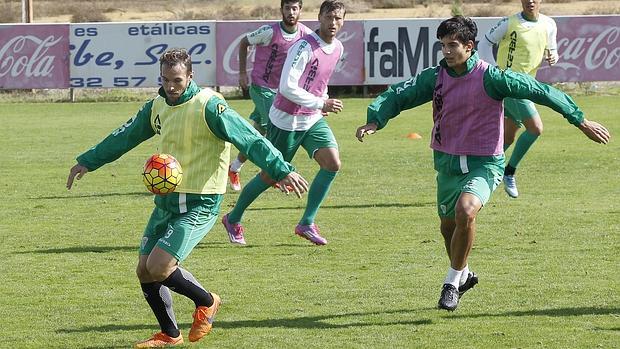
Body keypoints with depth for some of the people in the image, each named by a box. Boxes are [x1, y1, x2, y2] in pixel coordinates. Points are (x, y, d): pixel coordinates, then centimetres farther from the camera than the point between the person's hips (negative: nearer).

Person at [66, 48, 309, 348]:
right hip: (165, 201, 7)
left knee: (158, 267, -18)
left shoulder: (209, 106, -14)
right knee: (144, 271, 5)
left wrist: (281, 170, -28)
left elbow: (249, 139, -19)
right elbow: (124, 137, 22)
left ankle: (206, 302, 9)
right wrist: (87, 162, 27)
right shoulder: (158, 106, 8)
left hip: (199, 206, -7)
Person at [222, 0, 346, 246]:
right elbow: (287, 87, -28)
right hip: (286, 121, -7)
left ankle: (307, 223, -2)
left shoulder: (337, 49, 4)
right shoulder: (305, 47, -23)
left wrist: (323, 100, 11)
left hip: (313, 119, 7)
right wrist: (320, 103, -26)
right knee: (270, 176, 4)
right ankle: (233, 220, 25)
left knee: (333, 163, -12)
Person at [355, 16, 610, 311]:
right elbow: (397, 96, 1)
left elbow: (539, 91, -11)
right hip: (447, 162, 5)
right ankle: (463, 275, 48)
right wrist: (374, 121, -20)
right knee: (447, 225, 17)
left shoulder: (490, 77, -16)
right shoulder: (435, 77, -3)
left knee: (465, 212, -29)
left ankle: (452, 283, -11)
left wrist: (581, 121, -9)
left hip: (484, 164, -5)